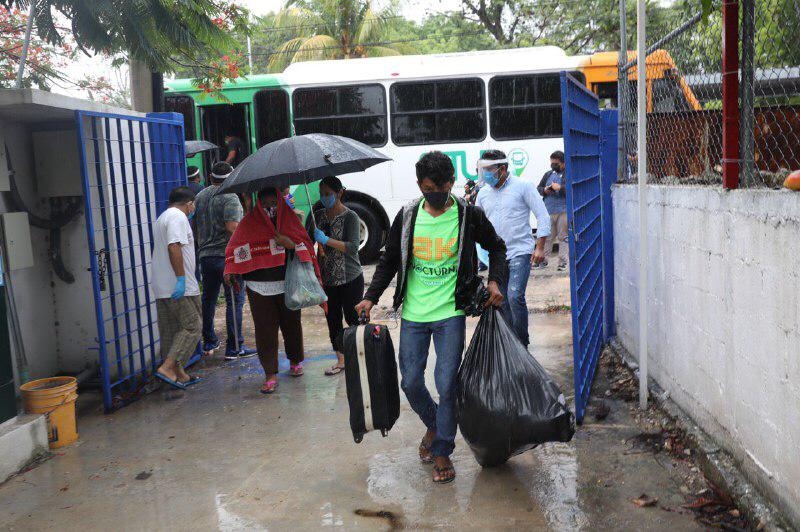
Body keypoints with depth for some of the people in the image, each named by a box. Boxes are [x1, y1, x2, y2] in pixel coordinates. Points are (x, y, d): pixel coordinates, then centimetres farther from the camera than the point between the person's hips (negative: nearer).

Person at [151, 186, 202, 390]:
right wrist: (181, 279, -24)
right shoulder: (178, 217, -11)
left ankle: (178, 373, 19)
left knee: (170, 331, 12)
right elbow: (174, 247, -22)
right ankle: (167, 367, -12)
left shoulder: (162, 218, 21)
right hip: (180, 288, -10)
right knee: (191, 328, -4)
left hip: (162, 287, 10)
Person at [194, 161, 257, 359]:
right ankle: (234, 347, -3)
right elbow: (232, 227, -21)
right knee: (234, 301, -3)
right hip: (228, 256, -7)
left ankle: (209, 342, 27)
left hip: (206, 256, 7)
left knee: (208, 300, 17)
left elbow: (195, 226, 17)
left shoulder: (199, 197, 12)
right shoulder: (230, 197, -11)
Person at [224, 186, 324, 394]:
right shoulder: (249, 222, 1)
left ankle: (295, 361, 36)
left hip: (288, 285, 1)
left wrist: (290, 244, -15)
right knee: (265, 330, -2)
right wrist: (230, 271, -12)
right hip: (259, 287, -1)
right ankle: (270, 374, 5)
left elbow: (306, 246, 4)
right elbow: (235, 248, 1)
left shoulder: (289, 219, 4)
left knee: (291, 324, 14)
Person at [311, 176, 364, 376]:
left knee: (353, 319, 0)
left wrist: (326, 240, -29)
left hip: (350, 279, -6)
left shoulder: (350, 217, -10)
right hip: (327, 279, 6)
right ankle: (341, 360, 22)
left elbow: (353, 247, -21)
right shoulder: (318, 216, 7)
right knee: (333, 320, 10)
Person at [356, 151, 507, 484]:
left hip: (450, 313, -2)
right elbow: (389, 260, 11)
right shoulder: (407, 217, 1)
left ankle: (442, 451, 14)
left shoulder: (468, 215, -4)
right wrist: (371, 297, 3)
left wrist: (495, 281, -4)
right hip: (413, 314, 3)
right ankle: (433, 426, 36)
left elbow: (496, 248, 12)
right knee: (411, 382, 6)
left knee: (446, 384, -4)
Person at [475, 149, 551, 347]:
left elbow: (542, 216, -5)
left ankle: (522, 343, -4)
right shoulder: (484, 193, 11)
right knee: (503, 302, 8)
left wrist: (540, 247, -10)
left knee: (515, 296, -18)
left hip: (520, 252, -6)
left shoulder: (523, 186, -4)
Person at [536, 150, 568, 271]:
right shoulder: (548, 174, 16)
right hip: (549, 211, 5)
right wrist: (544, 190, 0)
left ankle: (562, 262, 8)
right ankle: (543, 259, 17)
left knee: (563, 237, 2)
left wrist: (560, 188, -18)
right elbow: (538, 188, 21)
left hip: (563, 212, -5)